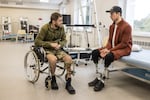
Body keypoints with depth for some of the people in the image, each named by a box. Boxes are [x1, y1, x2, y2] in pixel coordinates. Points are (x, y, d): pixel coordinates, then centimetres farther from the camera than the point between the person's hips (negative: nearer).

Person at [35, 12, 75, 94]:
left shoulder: (61, 27, -2)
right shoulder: (45, 28, -15)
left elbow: (64, 40, 8)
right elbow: (37, 42, -14)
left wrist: (60, 45, -15)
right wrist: (51, 44, -22)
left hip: (58, 49, 4)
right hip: (47, 50, -4)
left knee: (69, 58, -23)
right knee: (53, 59, -37)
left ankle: (68, 83, -10)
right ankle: (53, 79, -9)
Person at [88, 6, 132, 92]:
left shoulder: (126, 26, -16)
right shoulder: (112, 26, 7)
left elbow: (124, 44, -19)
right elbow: (110, 40, 9)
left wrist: (110, 50, -22)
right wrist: (106, 48, -12)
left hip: (124, 48, -8)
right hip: (112, 47, 8)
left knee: (108, 56, -36)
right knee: (95, 52, -9)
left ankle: (102, 81, -20)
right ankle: (99, 77, -8)